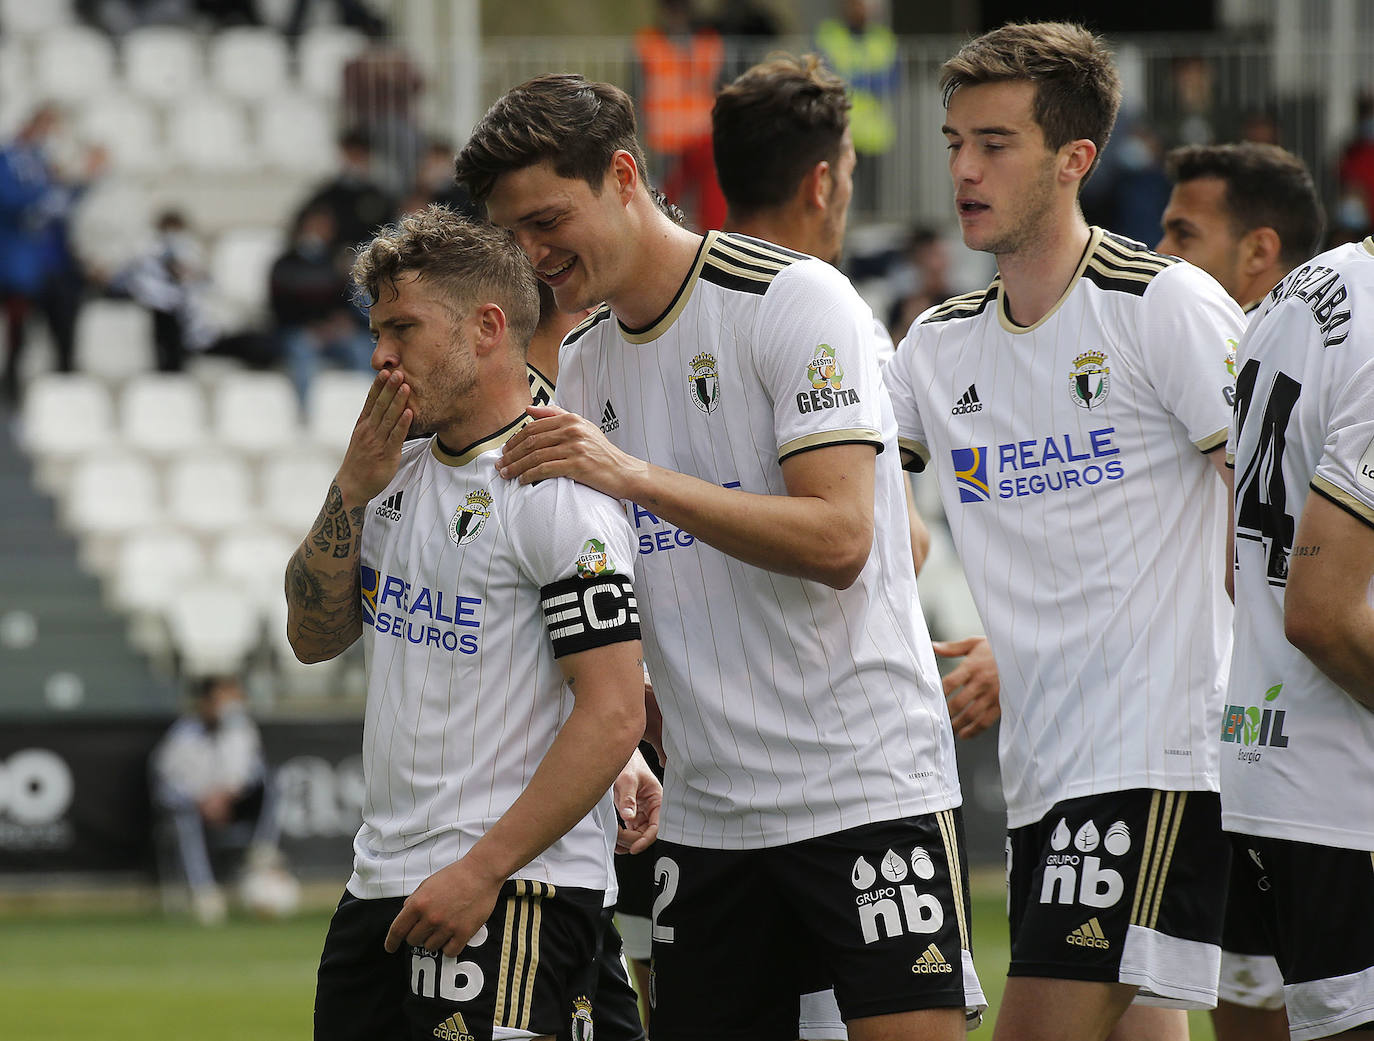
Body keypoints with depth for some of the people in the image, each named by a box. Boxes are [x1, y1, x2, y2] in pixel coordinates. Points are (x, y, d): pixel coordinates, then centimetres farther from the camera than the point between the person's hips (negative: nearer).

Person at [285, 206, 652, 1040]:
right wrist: (352, 492, 3)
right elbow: (314, 637, 18)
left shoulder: (558, 493, -13)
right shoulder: (402, 472, 14)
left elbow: (612, 716, -18)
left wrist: (481, 872, -20)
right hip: (381, 885, 8)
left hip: (517, 900, -8)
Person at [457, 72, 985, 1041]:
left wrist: (636, 477, -22)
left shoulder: (792, 299, -8)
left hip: (867, 785, -6)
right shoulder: (584, 361, 13)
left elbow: (837, 541, -18)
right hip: (706, 809, 6)